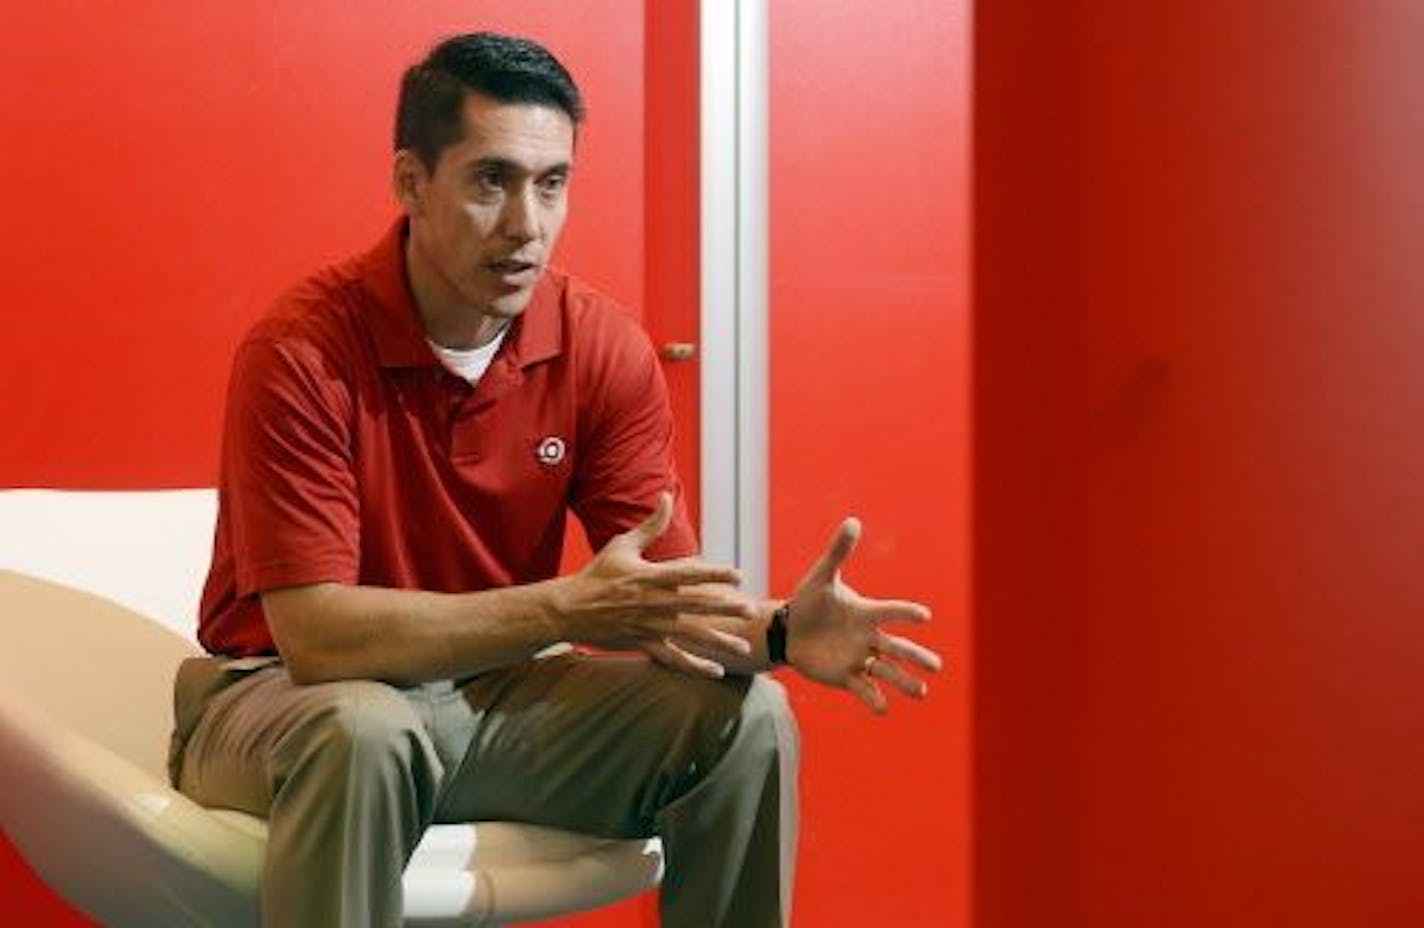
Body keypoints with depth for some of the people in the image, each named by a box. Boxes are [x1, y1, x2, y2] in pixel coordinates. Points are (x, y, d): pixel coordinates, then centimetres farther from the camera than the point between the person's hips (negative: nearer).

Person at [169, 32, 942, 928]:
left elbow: (667, 598, -7)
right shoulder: (302, 352, -22)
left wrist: (779, 631, -31)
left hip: (494, 691, 5)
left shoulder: (605, 348, -8)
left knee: (744, 716, -14)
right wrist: (566, 609, -36)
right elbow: (315, 633, -28)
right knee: (364, 733, -38)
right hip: (288, 693, -4)